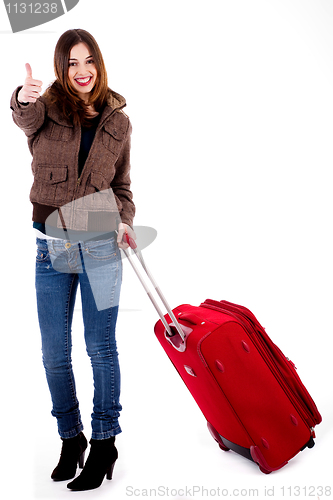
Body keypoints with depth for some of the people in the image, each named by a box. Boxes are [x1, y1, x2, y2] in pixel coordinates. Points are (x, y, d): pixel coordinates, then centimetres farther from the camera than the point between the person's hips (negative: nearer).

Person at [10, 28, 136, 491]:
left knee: (101, 347, 4)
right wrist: (24, 99, -47)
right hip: (51, 245, 1)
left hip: (100, 244, 0)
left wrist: (123, 220, -4)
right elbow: (27, 120, -25)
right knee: (54, 352, 8)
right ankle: (70, 437, 28)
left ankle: (104, 443, 19)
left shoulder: (118, 121, 6)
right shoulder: (47, 109, 1)